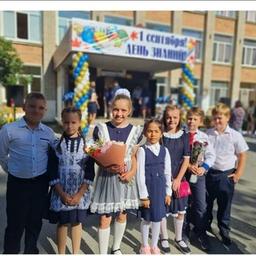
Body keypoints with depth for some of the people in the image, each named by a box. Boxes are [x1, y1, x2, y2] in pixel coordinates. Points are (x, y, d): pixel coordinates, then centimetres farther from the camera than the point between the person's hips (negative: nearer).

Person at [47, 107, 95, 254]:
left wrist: (79, 194, -11)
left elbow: (90, 173, -5)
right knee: (62, 224, 12)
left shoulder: (87, 144, -4)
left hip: (81, 193, 0)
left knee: (77, 223, 13)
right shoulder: (56, 145, -3)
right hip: (61, 193, 0)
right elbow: (52, 173, -5)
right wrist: (62, 194, -11)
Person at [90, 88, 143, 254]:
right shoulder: (101, 129, -6)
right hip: (106, 177, -2)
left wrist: (132, 172, -10)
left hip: (125, 178, 2)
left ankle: (116, 248, 40)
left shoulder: (135, 131, -1)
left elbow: (134, 156, 7)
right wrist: (108, 166, -19)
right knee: (105, 218, 2)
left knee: (122, 215, 17)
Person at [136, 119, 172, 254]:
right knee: (146, 218, 10)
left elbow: (167, 172, 5)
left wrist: (168, 192, 5)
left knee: (158, 217, 13)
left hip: (160, 187, 4)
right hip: (147, 187, -4)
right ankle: (145, 246, 31)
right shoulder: (142, 150, -11)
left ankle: (154, 246, 33)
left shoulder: (164, 150, 2)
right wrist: (143, 195, -13)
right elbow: (140, 174, -12)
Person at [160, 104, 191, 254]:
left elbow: (186, 160, 0)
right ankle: (164, 238, 30)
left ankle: (178, 239, 33)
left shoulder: (184, 136, 0)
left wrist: (178, 179, -8)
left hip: (179, 178, 2)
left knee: (180, 210, 11)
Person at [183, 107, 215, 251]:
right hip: (183, 173, -1)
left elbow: (211, 155, -2)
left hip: (199, 174, 1)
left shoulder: (204, 137, 0)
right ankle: (185, 231, 34)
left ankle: (201, 233, 26)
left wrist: (204, 167, -16)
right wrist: (188, 166, -18)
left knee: (201, 205, 5)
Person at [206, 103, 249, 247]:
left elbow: (242, 155, -1)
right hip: (209, 173, 2)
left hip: (227, 174, -2)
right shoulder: (208, 134, -4)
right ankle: (206, 224, 40)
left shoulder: (235, 135, -8)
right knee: (206, 202, 16)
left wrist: (238, 173, -4)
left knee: (225, 205, 10)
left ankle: (224, 232, 29)